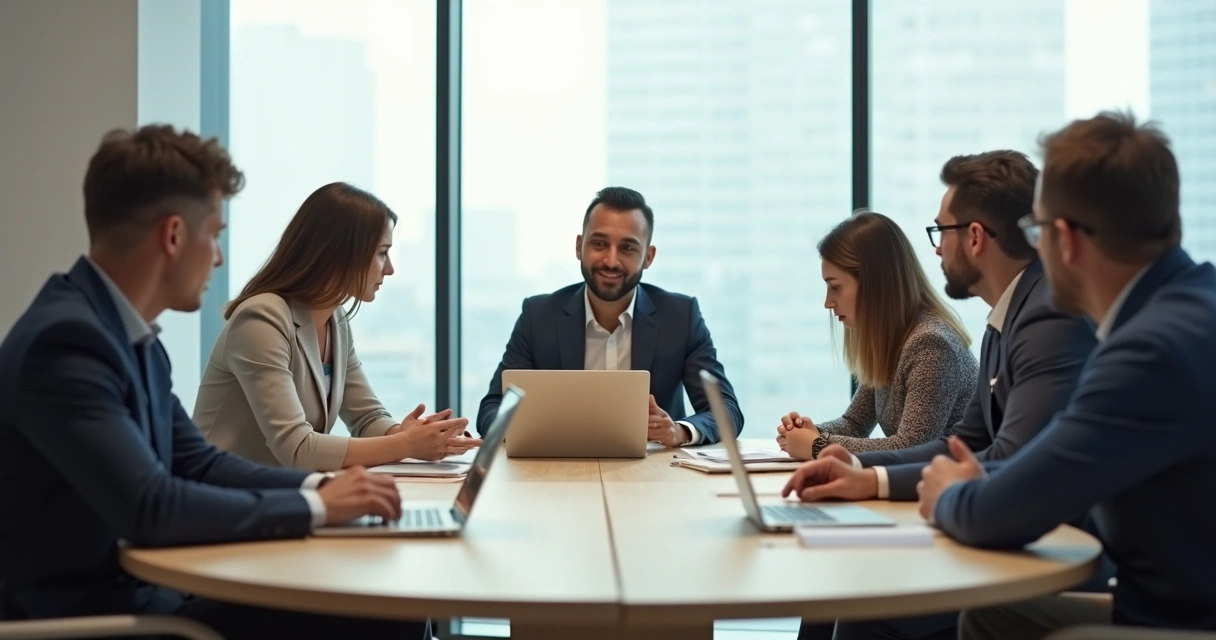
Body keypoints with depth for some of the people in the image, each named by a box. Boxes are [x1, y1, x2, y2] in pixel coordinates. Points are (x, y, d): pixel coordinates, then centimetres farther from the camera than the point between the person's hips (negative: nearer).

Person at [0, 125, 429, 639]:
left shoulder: (129, 334, 8)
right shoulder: (66, 339, -21)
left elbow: (197, 463, 15)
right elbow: (148, 508, -28)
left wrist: (316, 485, -1)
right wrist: (316, 507, -18)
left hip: (148, 590, 9)